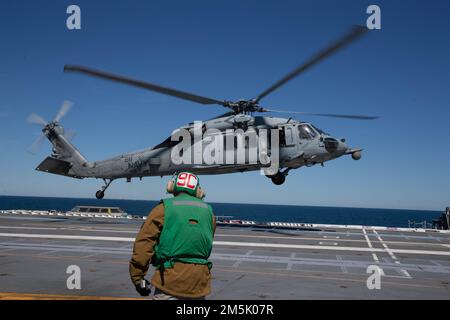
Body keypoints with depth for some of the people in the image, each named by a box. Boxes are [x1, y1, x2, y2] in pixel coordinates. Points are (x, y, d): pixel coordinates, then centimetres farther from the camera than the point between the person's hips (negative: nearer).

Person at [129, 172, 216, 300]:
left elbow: (143, 244, -6)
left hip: (171, 280, -4)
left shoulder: (164, 208, -3)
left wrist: (137, 277, 1)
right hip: (199, 282, 4)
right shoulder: (208, 211, 9)